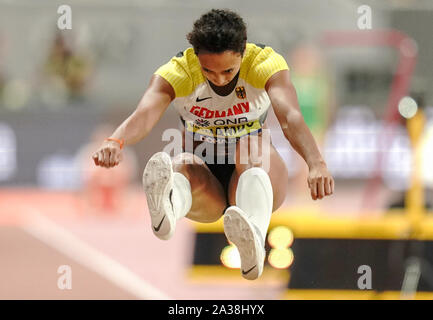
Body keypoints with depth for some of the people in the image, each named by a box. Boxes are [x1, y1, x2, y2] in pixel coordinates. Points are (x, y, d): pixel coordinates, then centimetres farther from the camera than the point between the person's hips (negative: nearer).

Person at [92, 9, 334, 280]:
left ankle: (253, 240, -67)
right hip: (206, 184, 1)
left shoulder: (266, 64, -14)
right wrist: (116, 142, -55)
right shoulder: (177, 72, -13)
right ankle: (166, 209, -72)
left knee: (253, 146, -35)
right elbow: (145, 114, -32)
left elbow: (290, 117, -32)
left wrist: (316, 163, -51)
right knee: (181, 165, -33)